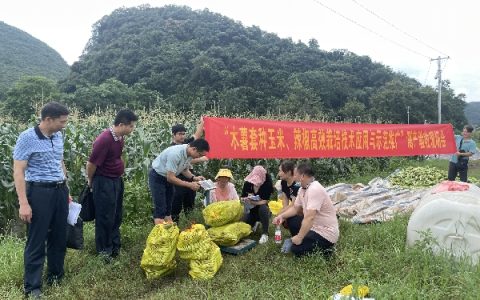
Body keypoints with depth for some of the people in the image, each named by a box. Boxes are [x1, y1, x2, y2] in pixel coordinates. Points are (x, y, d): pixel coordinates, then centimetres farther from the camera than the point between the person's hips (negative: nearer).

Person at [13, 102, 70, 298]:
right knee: (36, 241, 4)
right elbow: (18, 172, -13)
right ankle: (32, 287, 18)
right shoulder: (27, 138, -12)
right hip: (39, 192, -6)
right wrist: (23, 203, -18)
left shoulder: (59, 136, 7)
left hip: (59, 190, 6)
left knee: (59, 237, 15)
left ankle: (56, 276, 32)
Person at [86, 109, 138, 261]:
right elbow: (91, 163, -17)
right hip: (104, 182, -8)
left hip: (117, 180, 8)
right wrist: (90, 181, -2)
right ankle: (104, 250, 21)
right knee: (105, 218, 5)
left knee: (116, 216, 17)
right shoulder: (104, 139, -25)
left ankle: (115, 246, 32)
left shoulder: (120, 137, 1)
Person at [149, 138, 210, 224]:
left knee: (168, 208, 10)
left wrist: (194, 177, -10)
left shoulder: (190, 154, -10)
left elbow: (185, 169, 8)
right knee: (160, 209, -9)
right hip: (157, 177, -8)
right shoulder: (175, 153, -35)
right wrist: (189, 185, -27)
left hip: (168, 177, 8)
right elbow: (170, 178, -31)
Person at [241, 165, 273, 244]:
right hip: (251, 211, 4)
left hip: (262, 211, -4)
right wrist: (246, 199, -26)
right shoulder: (247, 183, -12)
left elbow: (265, 201, -26)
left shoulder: (266, 183, -23)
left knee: (263, 208, -37)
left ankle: (265, 234, -20)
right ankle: (254, 224, 21)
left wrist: (252, 202, -33)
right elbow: (242, 198, -4)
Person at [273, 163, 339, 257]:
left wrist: (299, 237, -26)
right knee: (290, 219, 6)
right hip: (314, 226, 9)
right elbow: (295, 208, 13)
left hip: (326, 233, -9)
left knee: (296, 249, -17)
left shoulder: (315, 189, -27)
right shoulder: (303, 189, 4)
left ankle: (324, 248, 1)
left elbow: (309, 217, -32)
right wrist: (281, 216, -4)